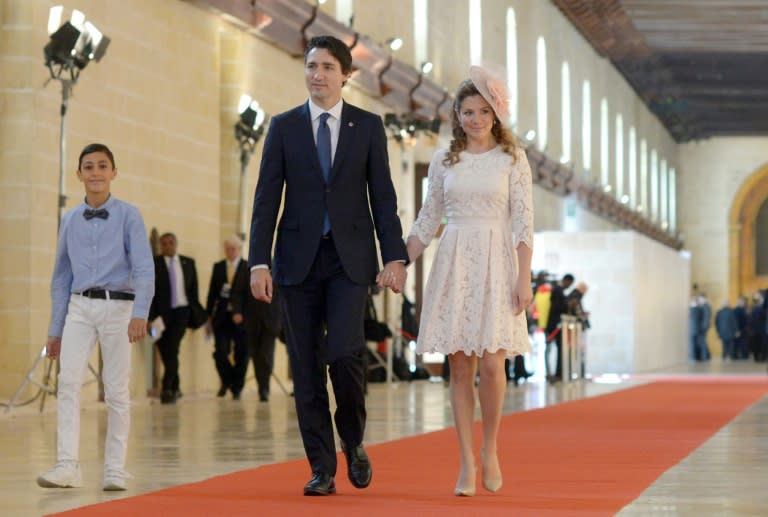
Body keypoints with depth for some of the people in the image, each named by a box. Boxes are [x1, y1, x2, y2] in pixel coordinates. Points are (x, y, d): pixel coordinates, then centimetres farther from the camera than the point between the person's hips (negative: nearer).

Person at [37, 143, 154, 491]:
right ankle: (67, 466, -15)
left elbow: (143, 269, -7)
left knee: (117, 390, 1)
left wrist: (140, 314, -20)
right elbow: (61, 277, 16)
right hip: (79, 307, 3)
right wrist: (55, 329, 14)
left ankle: (114, 469, 7)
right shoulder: (70, 220, 11)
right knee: (68, 383, -12)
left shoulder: (128, 216, 0)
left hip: (117, 306, -3)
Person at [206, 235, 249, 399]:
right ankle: (226, 381, 15)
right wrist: (209, 316, 7)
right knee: (220, 352, -8)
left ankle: (237, 388, 15)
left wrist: (242, 313, -13)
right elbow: (212, 292, 11)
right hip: (222, 317, 2)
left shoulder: (248, 268, 1)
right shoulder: (218, 267, 11)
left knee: (241, 355, 2)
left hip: (241, 318, -2)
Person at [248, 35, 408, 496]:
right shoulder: (284, 126, 6)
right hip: (299, 259, 1)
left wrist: (395, 257, -5)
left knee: (344, 352, -16)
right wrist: (259, 261, -5)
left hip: (350, 258, -1)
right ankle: (322, 470, 9)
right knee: (307, 367, 1)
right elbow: (267, 198, 3)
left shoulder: (368, 126, 6)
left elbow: (383, 196, 4)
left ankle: (353, 442, 10)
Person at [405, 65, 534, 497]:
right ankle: (467, 462, 7)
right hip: (453, 265, 3)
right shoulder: (444, 161, 9)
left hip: (496, 265, -3)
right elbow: (428, 220, 14)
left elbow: (524, 222, -3)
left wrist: (524, 279, -10)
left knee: (491, 364, -11)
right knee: (460, 366, 1)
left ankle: (490, 450, 10)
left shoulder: (512, 158, 2)